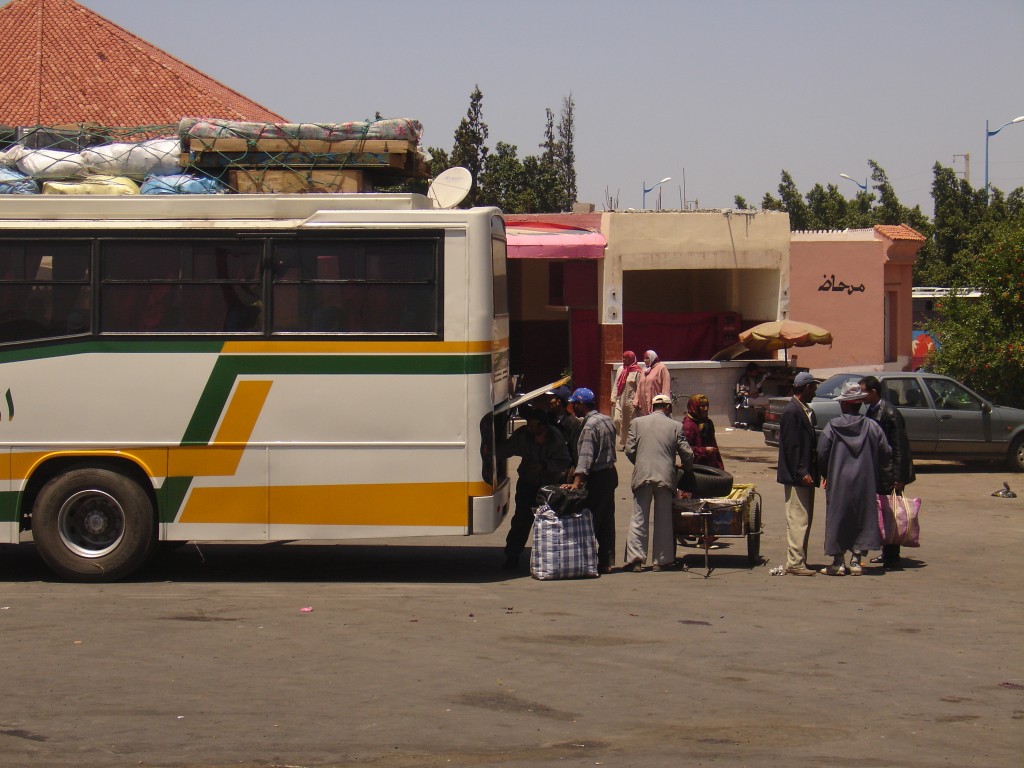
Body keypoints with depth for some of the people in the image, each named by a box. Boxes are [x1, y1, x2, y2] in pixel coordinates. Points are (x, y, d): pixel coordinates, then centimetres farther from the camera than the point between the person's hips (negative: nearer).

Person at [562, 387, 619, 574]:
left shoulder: (590, 425, -18)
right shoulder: (607, 420, 11)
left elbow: (585, 456, -26)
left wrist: (577, 482, -32)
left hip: (597, 477, -10)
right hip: (610, 473, 10)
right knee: (607, 520, 11)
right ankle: (606, 562, 14)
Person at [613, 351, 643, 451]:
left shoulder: (637, 372, -6)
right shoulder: (621, 369, 10)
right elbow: (616, 384, 14)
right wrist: (614, 398, 9)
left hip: (631, 401, -5)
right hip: (620, 400, 5)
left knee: (629, 423, 1)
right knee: (617, 420, -5)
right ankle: (622, 441, 12)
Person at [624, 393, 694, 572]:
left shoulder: (637, 422, 5)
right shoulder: (676, 426, 4)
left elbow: (629, 450, 3)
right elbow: (687, 454, 3)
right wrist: (687, 470, 24)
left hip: (642, 475, 0)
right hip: (666, 477, 0)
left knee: (639, 518, 3)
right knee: (663, 520, 7)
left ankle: (635, 557, -7)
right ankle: (661, 560, 8)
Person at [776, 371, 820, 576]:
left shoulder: (805, 411, 15)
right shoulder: (792, 412, -15)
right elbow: (791, 446, -19)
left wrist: (812, 472, 15)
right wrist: (802, 473, -21)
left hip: (806, 474, 10)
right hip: (796, 476, -10)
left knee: (805, 519, 13)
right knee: (798, 520, -8)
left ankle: (799, 560, 19)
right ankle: (794, 562, -6)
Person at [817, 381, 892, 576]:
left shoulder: (833, 426, -8)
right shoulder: (872, 426, -2)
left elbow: (821, 454, -10)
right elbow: (886, 452, -2)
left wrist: (827, 475, 7)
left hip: (838, 482, -2)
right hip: (865, 484, 2)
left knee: (837, 519, 5)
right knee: (862, 519, 9)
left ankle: (838, 562, 5)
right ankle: (856, 561, 8)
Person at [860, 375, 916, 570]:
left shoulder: (890, 413, -16)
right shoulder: (871, 411, 10)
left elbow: (899, 447, -17)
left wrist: (898, 478, -19)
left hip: (889, 473, -9)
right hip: (876, 472, 9)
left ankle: (892, 559, -4)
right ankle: (886, 553, 25)